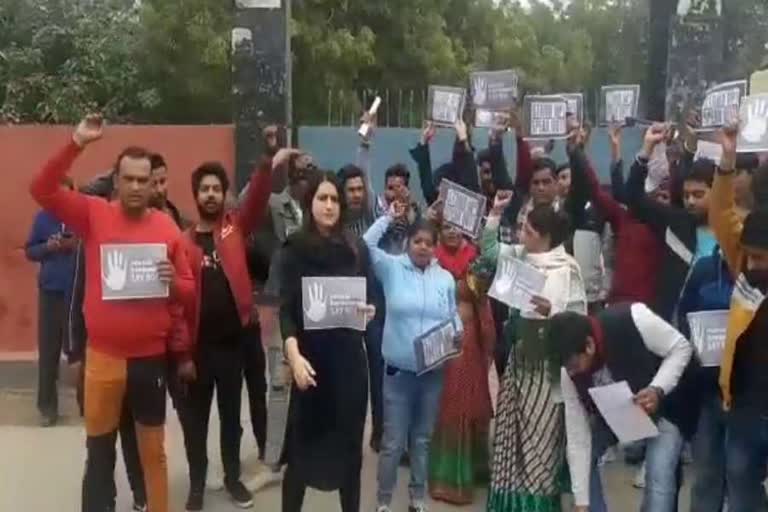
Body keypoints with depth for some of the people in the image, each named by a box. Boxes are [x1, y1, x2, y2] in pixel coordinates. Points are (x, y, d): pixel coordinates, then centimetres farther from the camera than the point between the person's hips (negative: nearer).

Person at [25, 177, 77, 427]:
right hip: (50, 291, 2)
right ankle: (47, 406, 13)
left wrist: (78, 245, -17)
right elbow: (29, 251, 10)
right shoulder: (42, 217, 4)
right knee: (48, 349, 4)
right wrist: (47, 247, -9)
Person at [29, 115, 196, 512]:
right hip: (103, 356, 0)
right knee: (99, 451, 13)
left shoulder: (168, 228, -2)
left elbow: (188, 292, 5)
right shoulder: (94, 215, -2)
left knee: (153, 449, 15)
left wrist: (173, 282, -18)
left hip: (151, 356, 1)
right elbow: (42, 190, -10)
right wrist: (76, 143, -17)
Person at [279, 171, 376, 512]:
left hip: (350, 357, 3)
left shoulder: (356, 249, 5)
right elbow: (286, 309, -9)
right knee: (303, 444, 2)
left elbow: (369, 298, 13)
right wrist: (294, 355, -22)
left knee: (350, 442, 11)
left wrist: (369, 312, -9)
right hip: (312, 357, -3)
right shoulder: (296, 249, -3)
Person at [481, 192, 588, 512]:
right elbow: (489, 249, 17)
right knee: (514, 428, 13)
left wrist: (551, 311, -32)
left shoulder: (566, 269, -14)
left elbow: (578, 318, -15)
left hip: (548, 359, -7)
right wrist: (495, 213, 8)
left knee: (540, 431, 3)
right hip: (520, 354, 7)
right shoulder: (521, 256, 5)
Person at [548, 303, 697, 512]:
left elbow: (681, 347, -21)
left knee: (659, 474, -20)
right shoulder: (570, 371, -24)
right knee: (579, 455, -6)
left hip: (666, 402, -4)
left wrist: (658, 390, -38)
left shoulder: (633, 319, -38)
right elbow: (578, 440, -19)